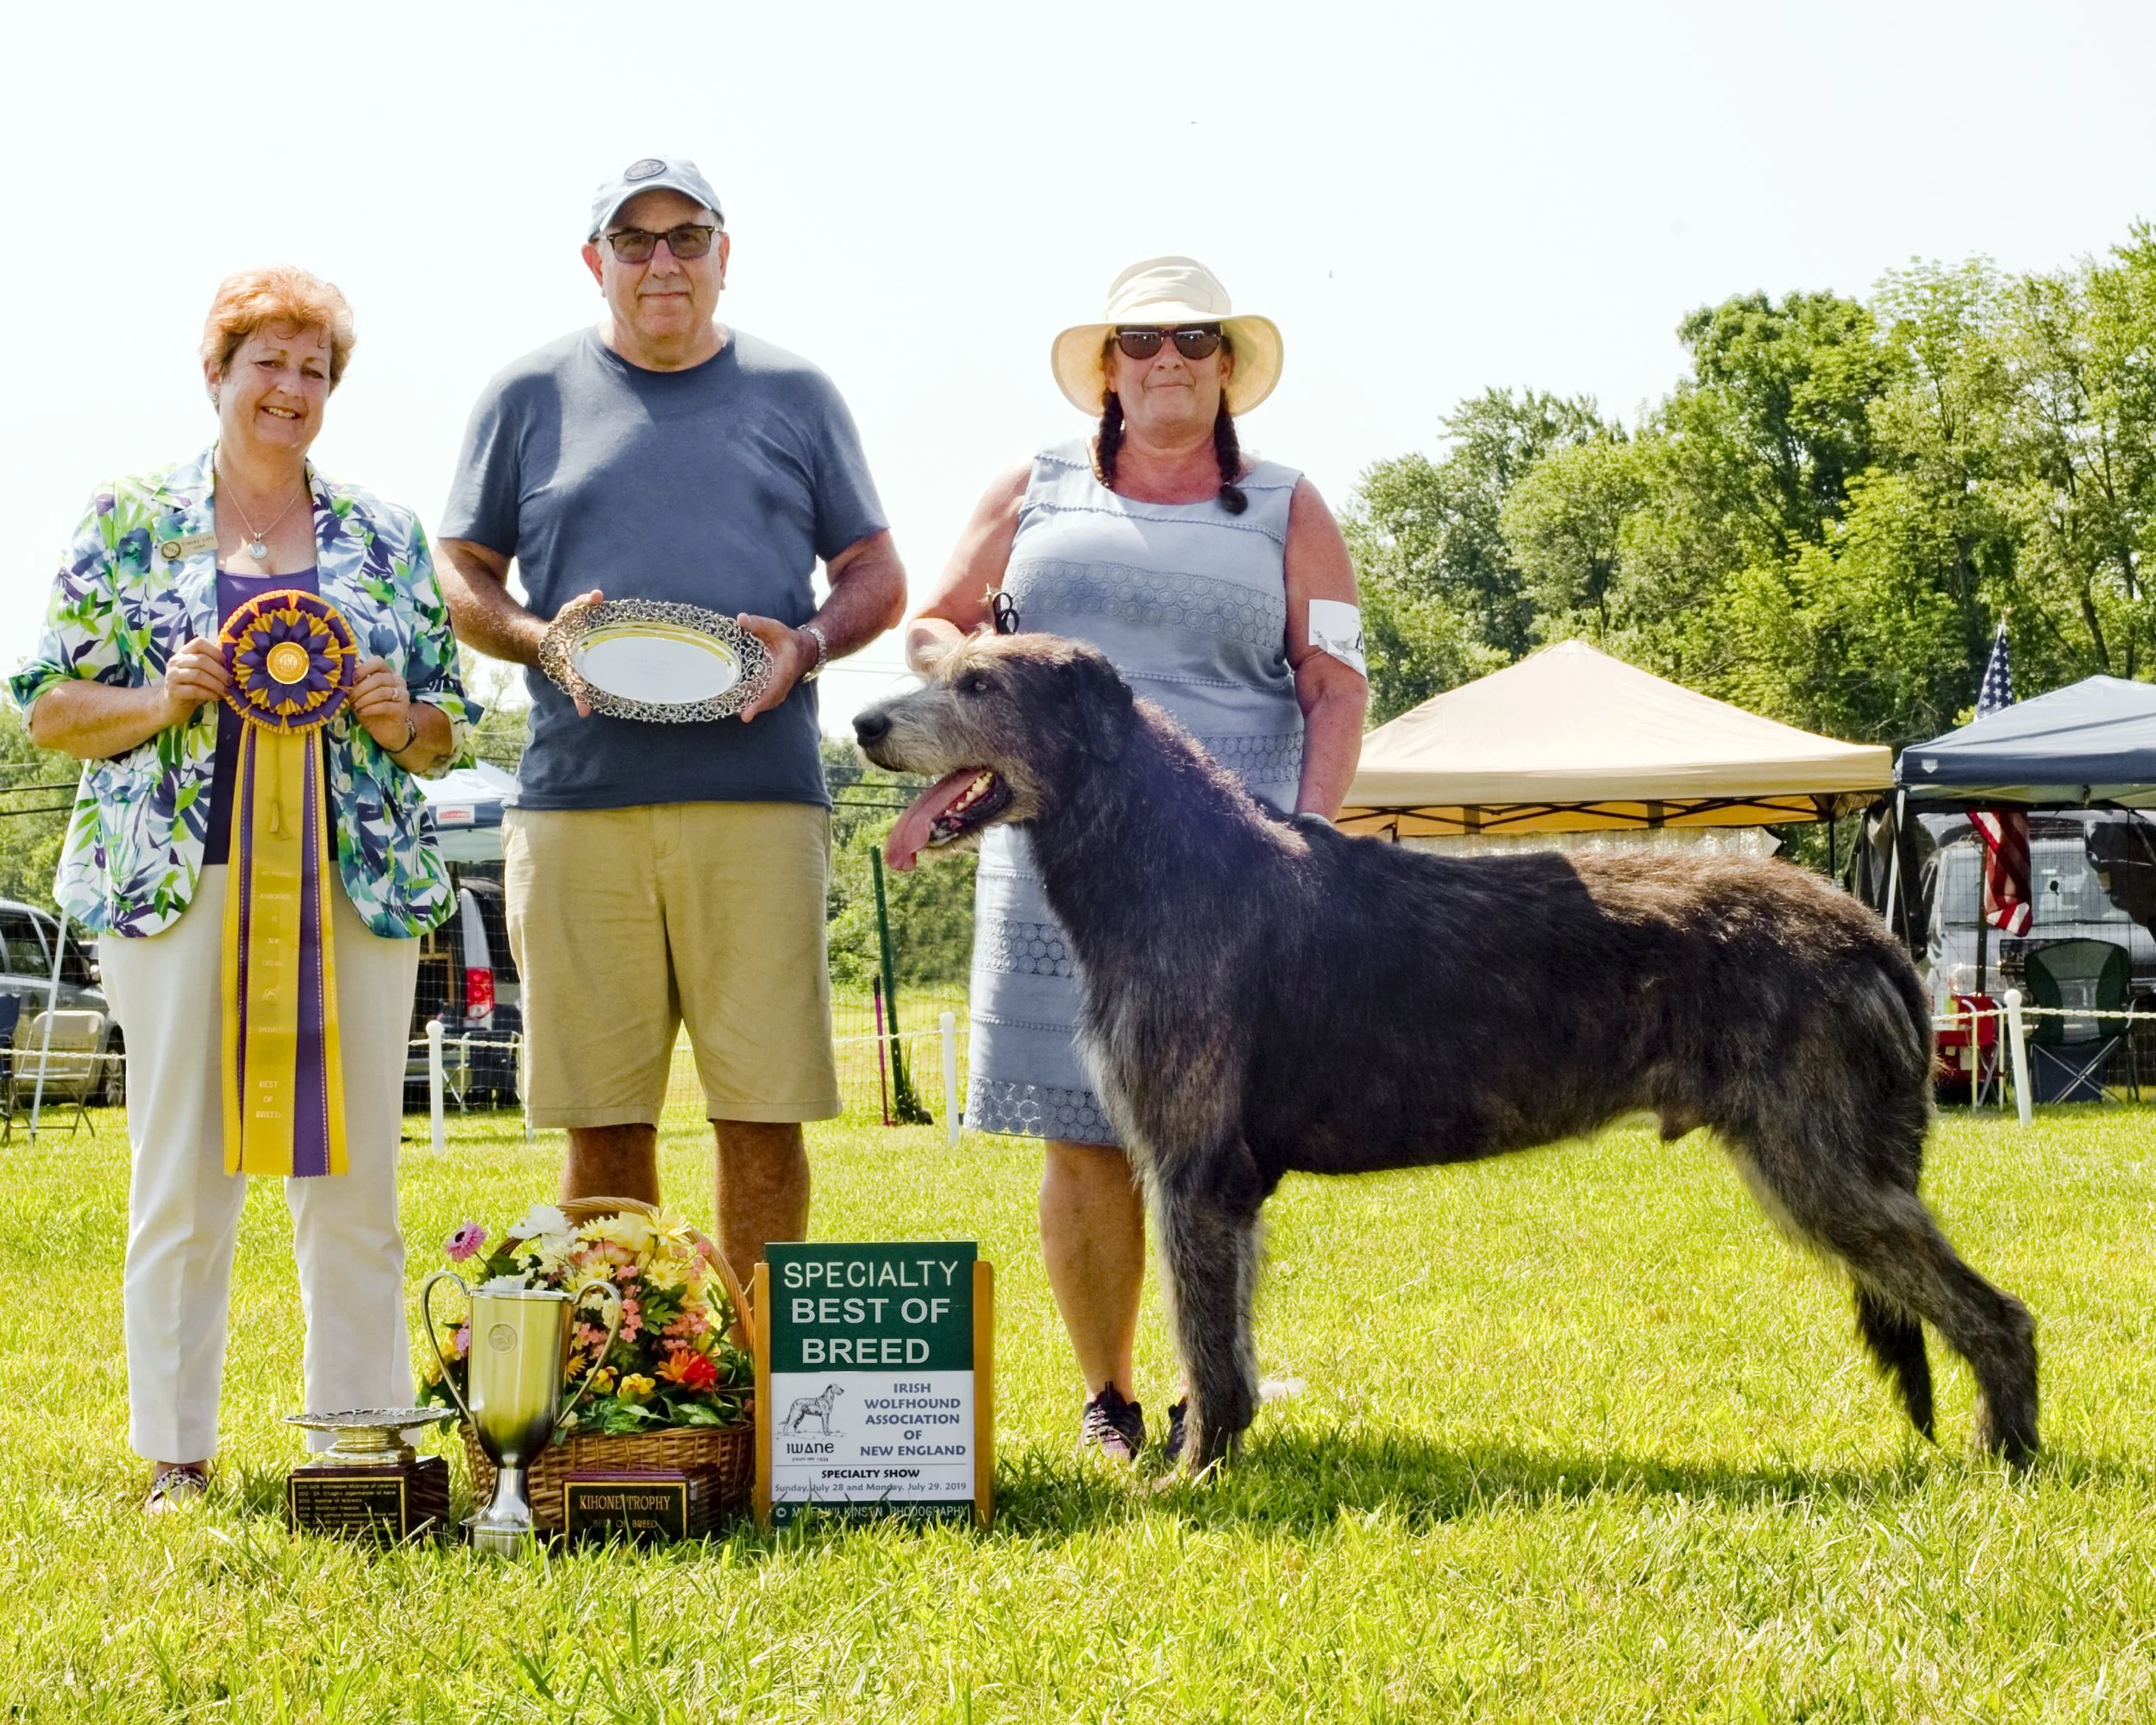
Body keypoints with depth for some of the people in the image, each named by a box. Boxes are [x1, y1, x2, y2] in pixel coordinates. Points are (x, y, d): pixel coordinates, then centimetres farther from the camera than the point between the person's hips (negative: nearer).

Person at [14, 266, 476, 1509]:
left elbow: (450, 727, 15)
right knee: (184, 1178, -1)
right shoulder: (131, 522, 7)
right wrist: (162, 701, -11)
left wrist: (400, 719, -7)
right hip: (182, 881, -2)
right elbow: (51, 706, 6)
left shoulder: (387, 539, 12)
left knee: (355, 1182, 2)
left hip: (356, 883, 2)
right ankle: (178, 1458, 8)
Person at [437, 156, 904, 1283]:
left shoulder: (794, 394, 14)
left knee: (762, 1114, -2)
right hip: (579, 799, 0)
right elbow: (460, 578, 15)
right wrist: (541, 638, -6)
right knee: (603, 1119, 1)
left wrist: (807, 645, -5)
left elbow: (877, 578, 16)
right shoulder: (530, 397, 13)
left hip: (759, 798, 0)